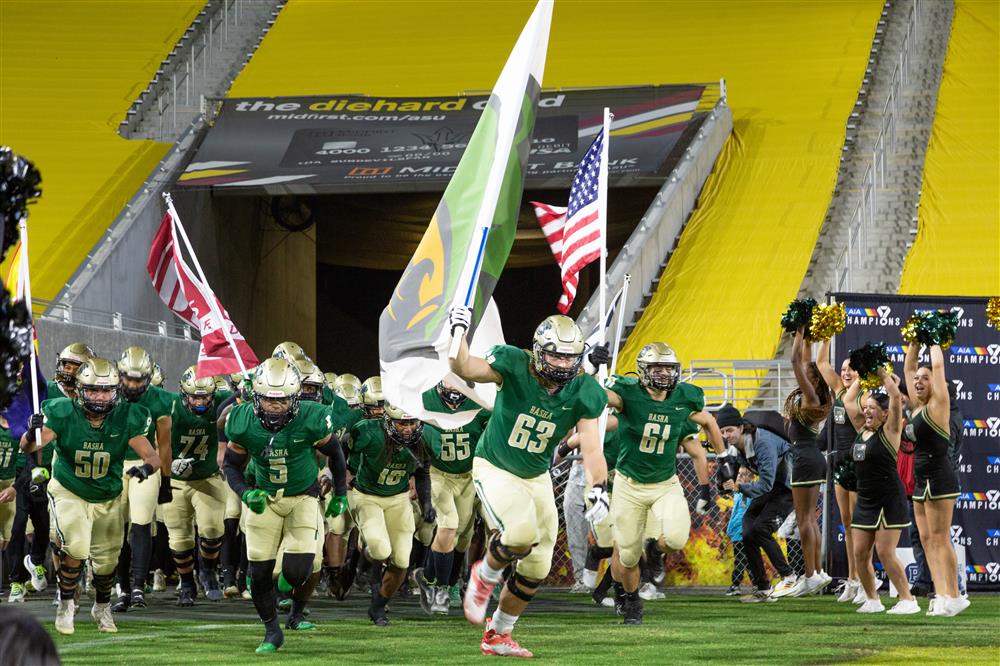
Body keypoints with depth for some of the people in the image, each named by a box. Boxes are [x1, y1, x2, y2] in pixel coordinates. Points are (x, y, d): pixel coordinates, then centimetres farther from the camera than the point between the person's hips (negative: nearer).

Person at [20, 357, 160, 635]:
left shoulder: (126, 418, -20)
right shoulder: (63, 414, -24)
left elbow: (152, 455, -23)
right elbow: (28, 447, -31)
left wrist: (147, 466, -47)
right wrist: (32, 435, -55)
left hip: (108, 498, 3)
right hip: (68, 493, -3)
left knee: (107, 559, 12)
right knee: (76, 547, -23)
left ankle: (102, 608, 41)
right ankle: (66, 605, 1)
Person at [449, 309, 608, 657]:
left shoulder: (583, 393, -11)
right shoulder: (515, 366, -20)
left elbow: (591, 447, -16)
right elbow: (464, 369, -27)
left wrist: (599, 487, -31)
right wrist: (458, 331, -41)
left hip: (536, 478, 5)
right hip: (494, 468, -5)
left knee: (536, 569, 8)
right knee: (522, 534, -31)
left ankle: (498, 635, 28)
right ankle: (485, 576, 3)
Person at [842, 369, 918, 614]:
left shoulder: (889, 432, -8)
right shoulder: (862, 429, 11)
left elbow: (896, 396, -18)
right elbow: (848, 400, 18)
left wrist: (883, 374, -8)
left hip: (888, 500, -7)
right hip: (865, 500, 7)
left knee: (886, 553, -10)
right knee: (860, 553, 4)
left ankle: (907, 600, -2)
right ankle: (872, 600, 15)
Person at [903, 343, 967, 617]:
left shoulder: (938, 405, -8)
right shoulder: (917, 407, 12)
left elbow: (938, 365, -13)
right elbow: (908, 368, 19)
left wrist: (934, 343, 1)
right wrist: (914, 342, 16)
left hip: (939, 479, -9)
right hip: (922, 481, 9)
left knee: (940, 539, -8)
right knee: (927, 540, 5)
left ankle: (953, 597, -6)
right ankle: (941, 595, 5)